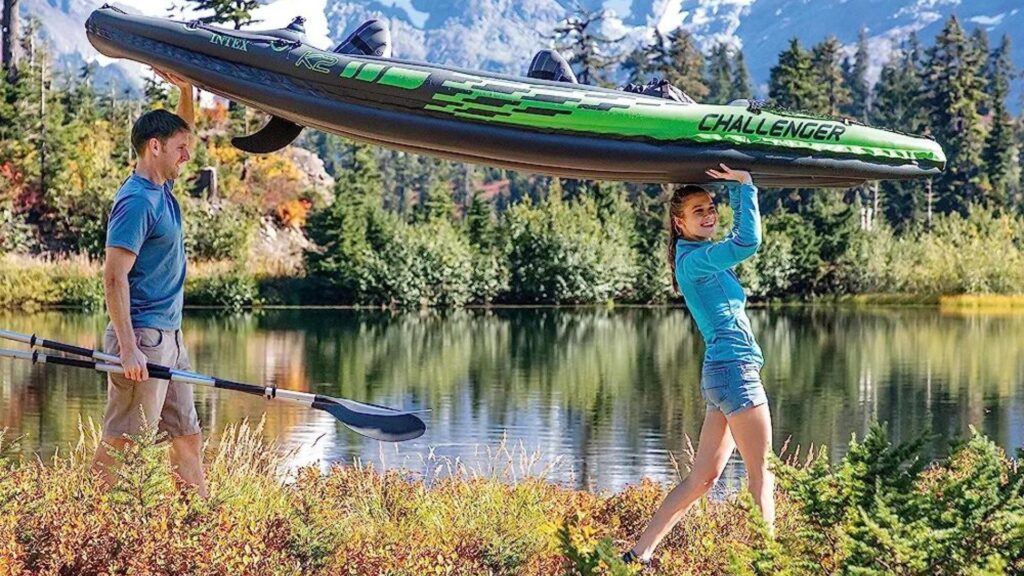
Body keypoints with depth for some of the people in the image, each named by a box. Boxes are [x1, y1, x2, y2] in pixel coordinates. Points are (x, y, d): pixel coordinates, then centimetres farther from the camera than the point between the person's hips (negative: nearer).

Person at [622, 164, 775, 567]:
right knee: (761, 478, -5)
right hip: (735, 371, -9)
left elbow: (742, 229, 28)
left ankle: (640, 554, 11)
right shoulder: (696, 259, -12)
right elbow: (749, 242, -27)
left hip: (720, 373, 9)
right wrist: (745, 184, -21)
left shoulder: (701, 255, 16)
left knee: (701, 478, 10)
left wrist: (737, 186, 16)